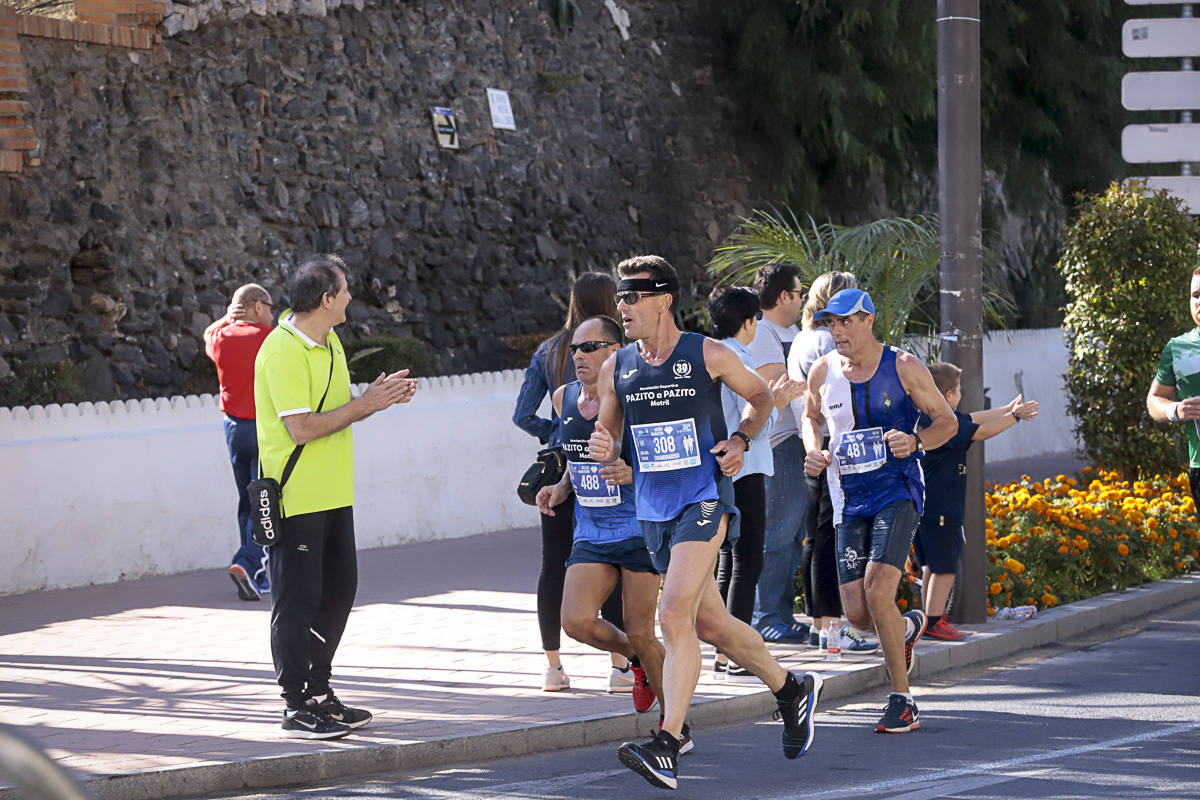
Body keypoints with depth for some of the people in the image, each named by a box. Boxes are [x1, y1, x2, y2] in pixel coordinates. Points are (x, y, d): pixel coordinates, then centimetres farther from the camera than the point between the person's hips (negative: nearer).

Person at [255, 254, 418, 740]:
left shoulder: (330, 343, 14)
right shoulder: (283, 352, -17)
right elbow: (302, 428, -22)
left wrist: (377, 396, 3)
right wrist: (365, 405, -16)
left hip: (333, 494, 9)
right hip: (297, 497, -9)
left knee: (338, 590, 14)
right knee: (298, 600, -4)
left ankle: (318, 693, 24)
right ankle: (297, 709, 2)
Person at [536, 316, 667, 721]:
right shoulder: (564, 398, 6)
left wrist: (634, 473, -30)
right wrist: (562, 487, 6)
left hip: (639, 531, -5)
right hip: (590, 535, 5)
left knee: (640, 634, -4)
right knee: (577, 622, -12)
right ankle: (638, 659, 19)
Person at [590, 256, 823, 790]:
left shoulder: (709, 356, -5)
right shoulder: (616, 369, 6)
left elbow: (760, 396, 11)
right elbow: (608, 434, 17)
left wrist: (740, 441, -5)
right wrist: (604, 450, -7)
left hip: (704, 499, -6)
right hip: (653, 506, 6)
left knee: (675, 614, -20)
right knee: (710, 624, 14)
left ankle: (667, 748, -24)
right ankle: (791, 690, 38)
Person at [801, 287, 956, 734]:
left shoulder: (903, 368, -6)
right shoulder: (822, 372, 4)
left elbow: (946, 420, 3)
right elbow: (812, 417, 24)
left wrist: (915, 441, -18)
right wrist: (813, 452, 2)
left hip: (897, 492, -4)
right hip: (849, 500, 4)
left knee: (877, 591, -21)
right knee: (856, 613, -2)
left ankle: (901, 700, -9)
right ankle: (907, 627, 36)